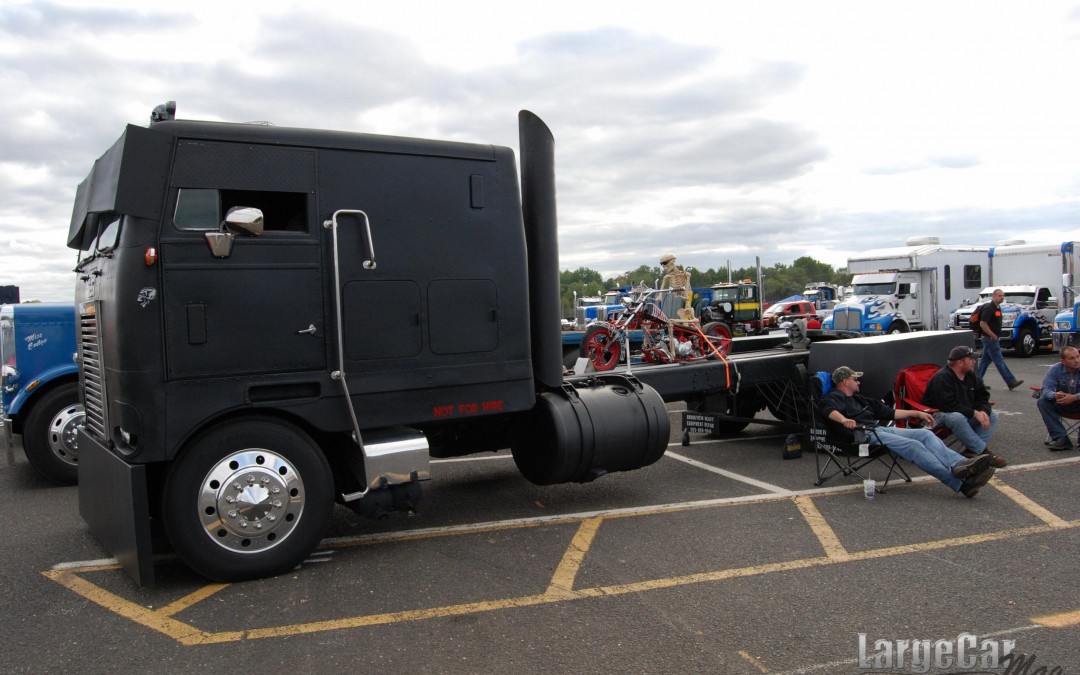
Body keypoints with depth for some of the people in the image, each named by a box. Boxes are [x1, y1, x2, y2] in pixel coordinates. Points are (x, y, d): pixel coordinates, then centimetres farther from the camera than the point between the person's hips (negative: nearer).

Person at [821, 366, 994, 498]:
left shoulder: (858, 398, 34)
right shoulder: (834, 397, 6)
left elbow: (888, 412, 37)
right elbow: (830, 410, -20)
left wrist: (916, 413, 32)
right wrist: (844, 420, -41)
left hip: (881, 429, 9)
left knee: (925, 434, -12)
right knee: (913, 446, -25)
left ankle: (960, 464, -34)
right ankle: (959, 483, -33)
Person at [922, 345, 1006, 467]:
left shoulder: (971, 375, 7)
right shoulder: (941, 378, -21)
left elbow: (982, 396, 10)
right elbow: (949, 406, -28)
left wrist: (983, 412, -13)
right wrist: (974, 413, -26)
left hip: (966, 414, 9)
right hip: (939, 415, -9)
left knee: (992, 416, -4)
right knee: (957, 418, -39)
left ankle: (972, 450, -18)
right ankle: (983, 452, -30)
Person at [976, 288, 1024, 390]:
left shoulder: (998, 308, 14)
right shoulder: (989, 308, -16)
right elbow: (982, 324, -22)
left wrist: (997, 336, 15)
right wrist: (993, 336, -19)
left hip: (994, 338, 10)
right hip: (990, 339, -10)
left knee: (985, 360, 11)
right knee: (999, 361, -7)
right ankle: (1011, 382, -7)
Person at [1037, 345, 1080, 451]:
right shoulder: (1055, 369, -9)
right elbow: (1046, 389, -16)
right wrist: (1055, 395, -39)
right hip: (1062, 404, 2)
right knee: (1043, 401, -23)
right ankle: (1060, 437, -28)